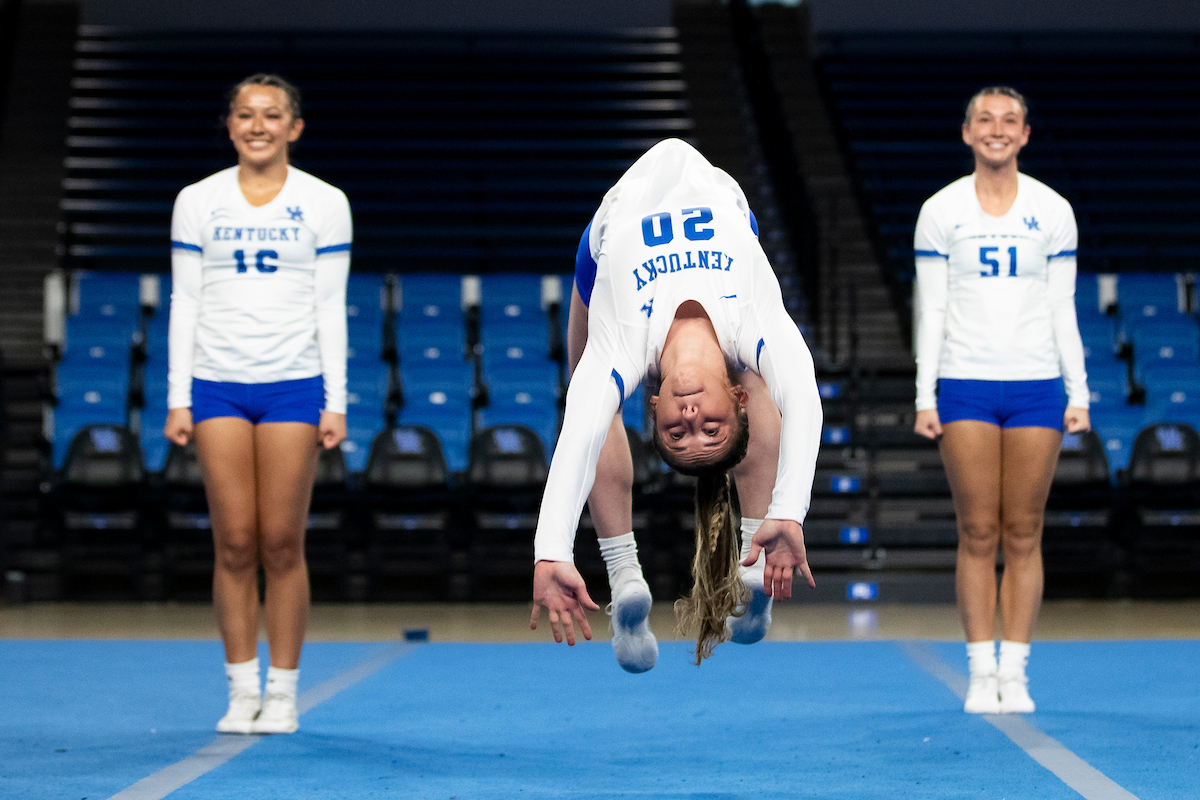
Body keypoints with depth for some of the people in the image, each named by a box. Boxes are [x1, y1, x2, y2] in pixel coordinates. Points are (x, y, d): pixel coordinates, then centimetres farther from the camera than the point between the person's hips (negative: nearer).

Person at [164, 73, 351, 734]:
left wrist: (335, 403, -2)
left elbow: (331, 308, 3)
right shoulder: (196, 202, 6)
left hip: (294, 383, -1)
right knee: (234, 543, 0)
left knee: (282, 543, -2)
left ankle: (283, 692, 7)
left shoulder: (324, 204, 4)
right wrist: (178, 399, 1)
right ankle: (241, 691, 7)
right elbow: (185, 304, 7)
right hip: (217, 383, 1)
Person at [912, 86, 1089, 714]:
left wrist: (1078, 394, 2)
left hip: (1037, 385, 1)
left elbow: (1063, 309, 8)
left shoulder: (1053, 211, 7)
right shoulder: (940, 211, 4)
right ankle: (980, 674, 3)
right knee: (978, 534, -2)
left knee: (1023, 534, 1)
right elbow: (930, 309, 4)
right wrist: (925, 396, -2)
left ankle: (1014, 674, 5)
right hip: (965, 385, -1)